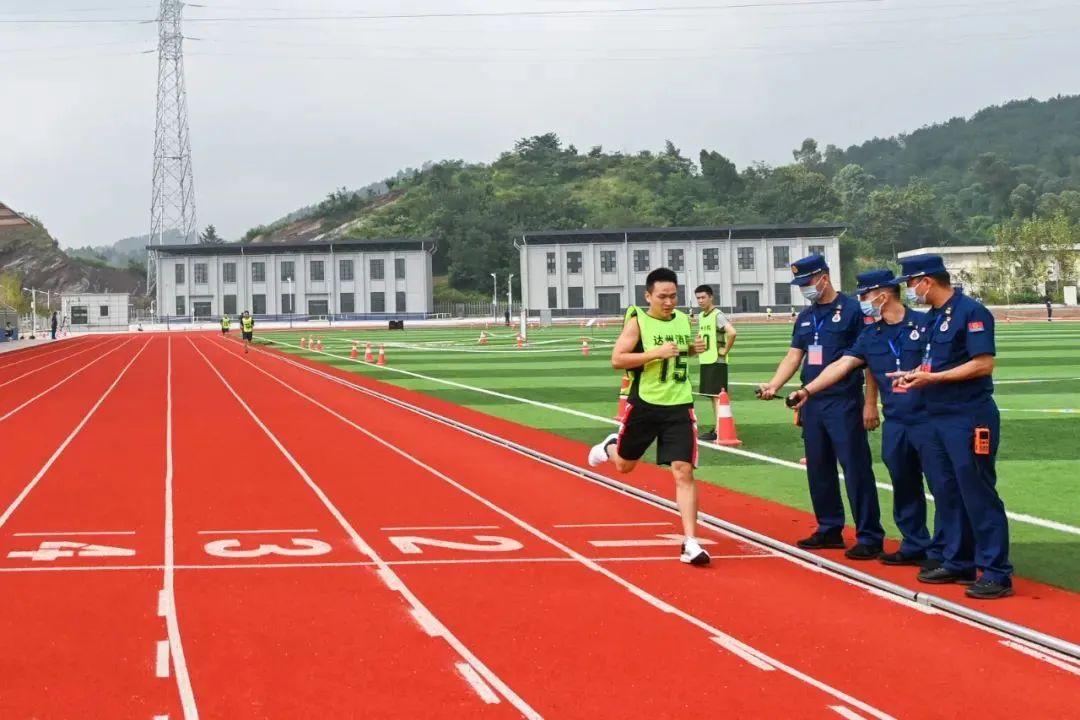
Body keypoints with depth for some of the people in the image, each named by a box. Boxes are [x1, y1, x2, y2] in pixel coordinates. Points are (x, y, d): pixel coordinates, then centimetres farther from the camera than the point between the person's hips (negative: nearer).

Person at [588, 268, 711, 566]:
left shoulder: (684, 320, 6)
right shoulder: (638, 321, -10)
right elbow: (617, 359, -17)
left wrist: (694, 349, 3)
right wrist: (657, 352, -25)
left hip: (679, 407, 2)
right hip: (644, 405, -2)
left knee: (683, 472, -9)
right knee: (625, 465, 18)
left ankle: (690, 543, -9)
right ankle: (610, 446, 56)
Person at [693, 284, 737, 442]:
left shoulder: (717, 315, -15)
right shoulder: (701, 316, 12)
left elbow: (732, 332, -29)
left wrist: (725, 351, -20)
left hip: (716, 362, -9)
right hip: (705, 361, 9)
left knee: (717, 396, -9)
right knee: (712, 396, 12)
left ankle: (718, 432, -9)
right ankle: (717, 428, 19)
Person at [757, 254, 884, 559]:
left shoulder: (852, 310, -7)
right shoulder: (805, 318, 15)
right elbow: (793, 357, 14)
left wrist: (870, 403, -14)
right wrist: (773, 386, -4)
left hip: (845, 405, -8)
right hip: (811, 404, 8)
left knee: (856, 469, -8)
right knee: (818, 469, 12)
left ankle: (870, 537, -4)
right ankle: (830, 530, 23)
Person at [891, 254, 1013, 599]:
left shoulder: (971, 312, -14)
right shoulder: (933, 316, 14)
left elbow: (983, 363, -21)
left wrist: (933, 377, -20)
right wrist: (914, 374, 4)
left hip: (970, 419, -10)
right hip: (939, 417, 10)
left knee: (979, 494, -8)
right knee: (948, 493, 14)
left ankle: (997, 573, -5)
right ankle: (959, 563, 24)